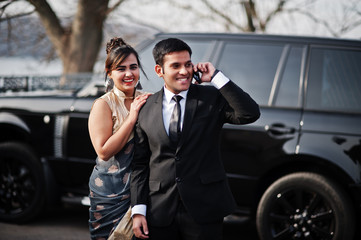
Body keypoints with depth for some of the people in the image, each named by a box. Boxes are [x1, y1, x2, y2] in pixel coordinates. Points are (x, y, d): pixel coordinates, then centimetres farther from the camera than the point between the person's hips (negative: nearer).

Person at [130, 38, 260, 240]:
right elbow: (140, 163, 8)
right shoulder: (146, 109, 6)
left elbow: (250, 114, -17)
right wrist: (138, 210, 1)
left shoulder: (211, 98, 0)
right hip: (160, 213, 2)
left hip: (203, 211, -2)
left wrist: (216, 77, -15)